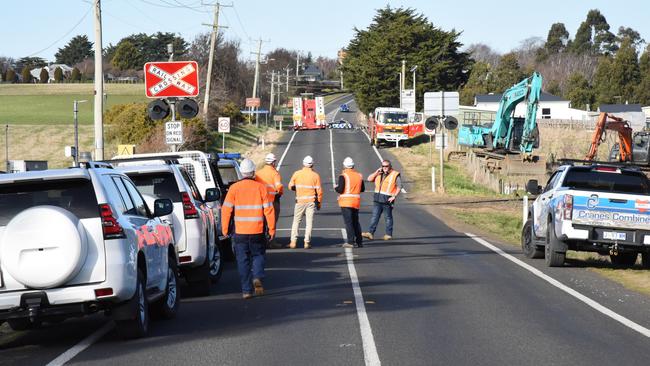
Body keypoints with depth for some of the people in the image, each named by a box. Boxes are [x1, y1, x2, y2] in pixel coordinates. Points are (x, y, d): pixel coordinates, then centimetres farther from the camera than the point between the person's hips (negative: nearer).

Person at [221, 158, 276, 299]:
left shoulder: (234, 188, -2)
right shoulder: (260, 187, -2)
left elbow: (226, 209, -3)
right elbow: (268, 209, -4)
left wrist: (225, 229, 6)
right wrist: (272, 229, 2)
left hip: (240, 231, 0)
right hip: (257, 231, 0)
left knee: (243, 260, 7)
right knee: (258, 255, 17)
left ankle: (246, 290, 5)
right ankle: (257, 277, -8)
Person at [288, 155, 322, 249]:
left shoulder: (297, 174, -2)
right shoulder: (315, 175, -3)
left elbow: (291, 186, 5)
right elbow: (319, 191, -2)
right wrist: (319, 203, 8)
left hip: (300, 201, 0)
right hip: (311, 201, 0)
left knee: (296, 221, 8)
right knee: (309, 222, 3)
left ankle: (293, 241, 2)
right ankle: (307, 242, -1)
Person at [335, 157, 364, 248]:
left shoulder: (343, 176, -11)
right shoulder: (359, 175, 8)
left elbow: (340, 190, -15)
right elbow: (362, 189, 13)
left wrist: (336, 188, 6)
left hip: (346, 202, -5)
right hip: (356, 202, 5)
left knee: (348, 222, -4)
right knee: (355, 221, 14)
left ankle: (350, 241, -9)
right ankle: (359, 242, 14)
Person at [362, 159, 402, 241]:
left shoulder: (395, 175, -3)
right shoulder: (379, 174, 14)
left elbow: (399, 187, -5)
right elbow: (369, 179, 9)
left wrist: (394, 196, -16)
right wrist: (376, 172, -2)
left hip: (387, 200, -5)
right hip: (377, 200, 5)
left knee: (388, 217, 4)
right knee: (375, 217, -2)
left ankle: (388, 234, 11)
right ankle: (370, 233, -8)